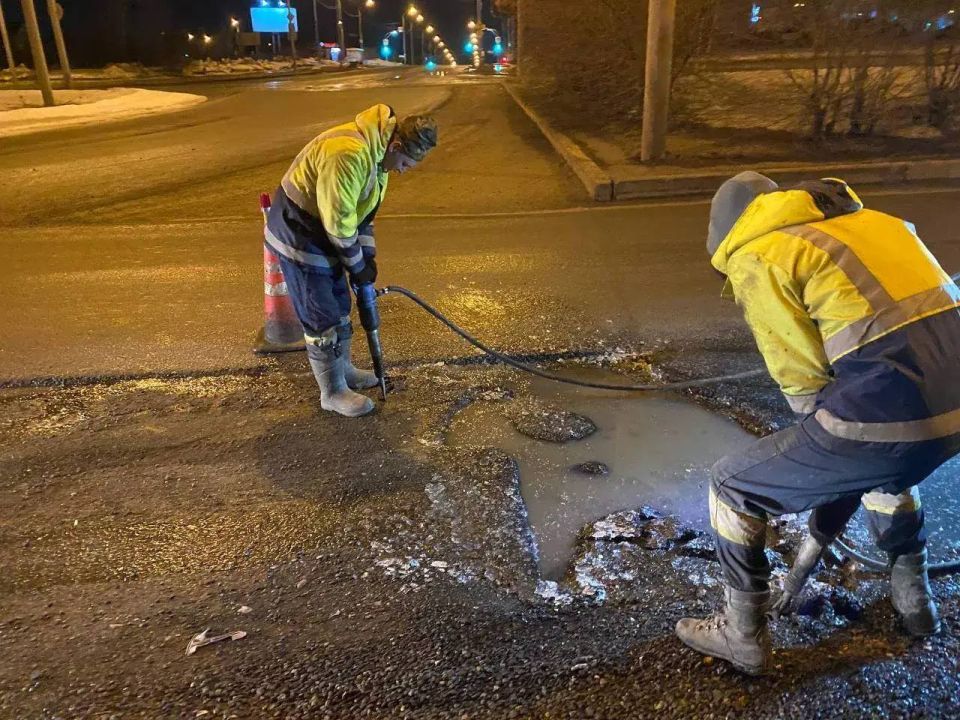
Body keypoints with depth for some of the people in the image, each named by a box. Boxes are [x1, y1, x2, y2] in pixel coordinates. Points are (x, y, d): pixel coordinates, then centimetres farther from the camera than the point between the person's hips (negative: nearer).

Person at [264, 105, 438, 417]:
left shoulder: (378, 152, 1)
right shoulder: (349, 154, -32)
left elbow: (364, 210, 10)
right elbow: (339, 221, -27)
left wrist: (368, 257, 5)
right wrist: (357, 266, -14)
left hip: (322, 230, 10)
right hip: (297, 235, -10)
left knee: (340, 306, 19)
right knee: (322, 317, -1)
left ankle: (343, 369, 37)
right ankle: (333, 392, 12)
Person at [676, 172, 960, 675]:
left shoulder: (755, 258, 1)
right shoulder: (868, 219, 24)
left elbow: (806, 381, -2)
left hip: (892, 412, -8)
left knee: (734, 487, 13)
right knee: (882, 463, 41)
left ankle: (743, 636, 27)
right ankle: (913, 596, 53)